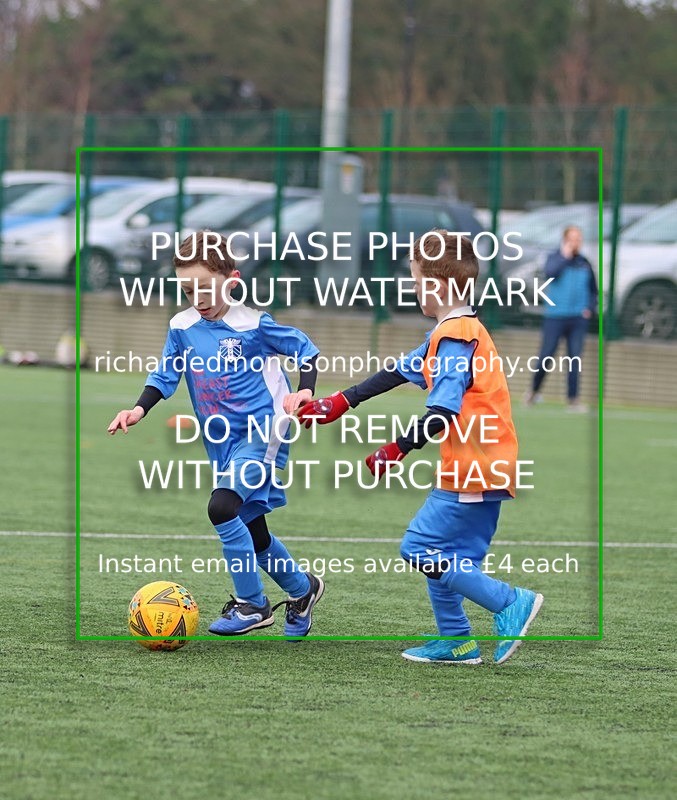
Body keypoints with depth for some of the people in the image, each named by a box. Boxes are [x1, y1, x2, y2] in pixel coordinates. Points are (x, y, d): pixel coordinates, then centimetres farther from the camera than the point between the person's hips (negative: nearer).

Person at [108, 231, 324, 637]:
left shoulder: (252, 325, -11)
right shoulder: (182, 328, 2)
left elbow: (305, 349, -1)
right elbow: (165, 375, 10)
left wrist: (304, 391, -16)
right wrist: (140, 409, -5)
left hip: (263, 433, -6)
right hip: (223, 443, 7)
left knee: (222, 507, -24)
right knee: (251, 530, 12)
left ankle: (251, 604, -12)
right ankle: (302, 588, 37)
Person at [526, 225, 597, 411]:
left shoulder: (584, 263, 10)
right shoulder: (555, 258, 0)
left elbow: (593, 290, 19)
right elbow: (550, 272, -23)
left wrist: (590, 308, 4)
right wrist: (565, 256, -17)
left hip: (578, 318, 3)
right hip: (555, 316, -3)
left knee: (575, 358, -1)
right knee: (546, 355, -1)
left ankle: (573, 399, 2)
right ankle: (534, 391, 17)